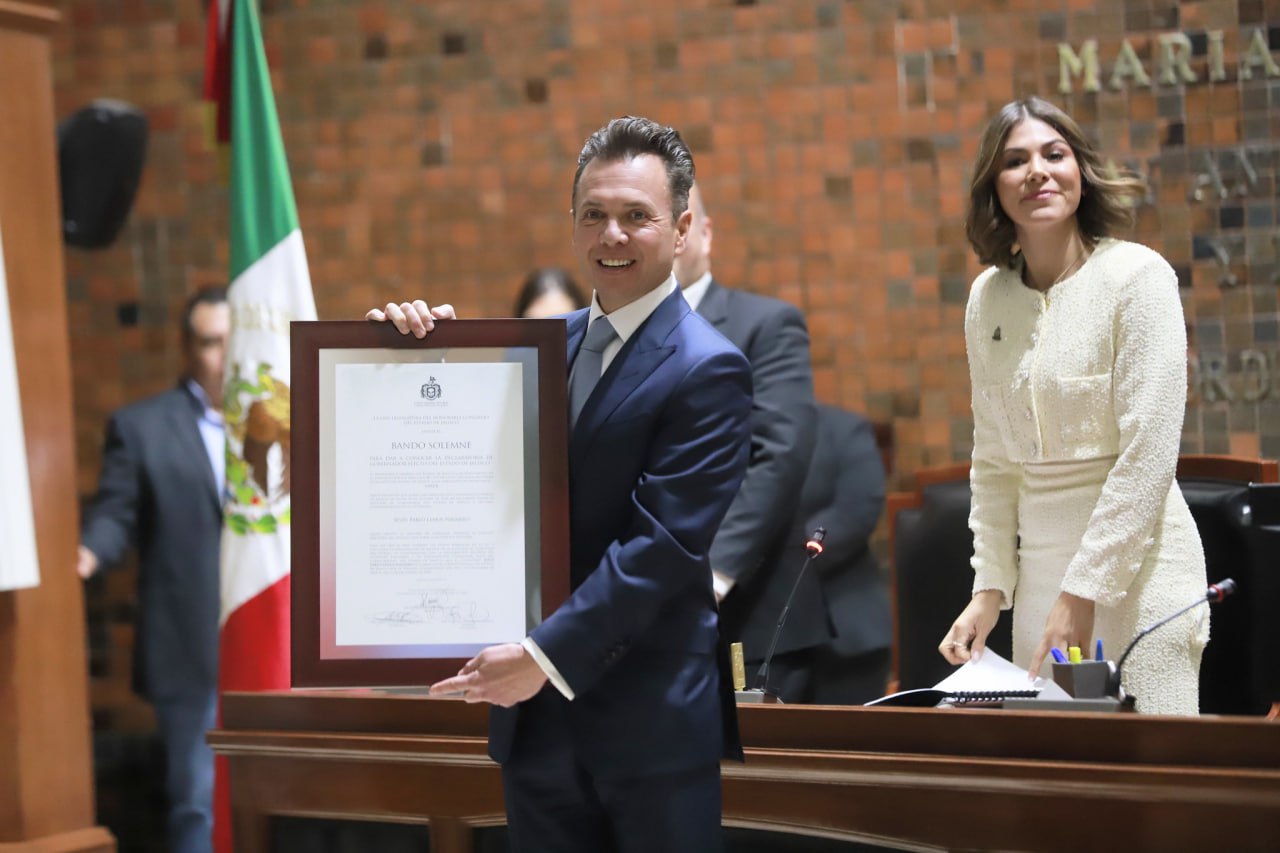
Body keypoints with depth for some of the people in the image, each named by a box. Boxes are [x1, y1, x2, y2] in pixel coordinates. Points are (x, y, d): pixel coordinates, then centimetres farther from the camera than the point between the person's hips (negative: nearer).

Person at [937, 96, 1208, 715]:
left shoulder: (1136, 276, -9)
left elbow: (1147, 458, -14)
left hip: (1136, 566, -5)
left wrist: (1083, 594, -16)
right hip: (1039, 566, 5)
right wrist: (989, 589, 6)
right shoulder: (988, 298, 8)